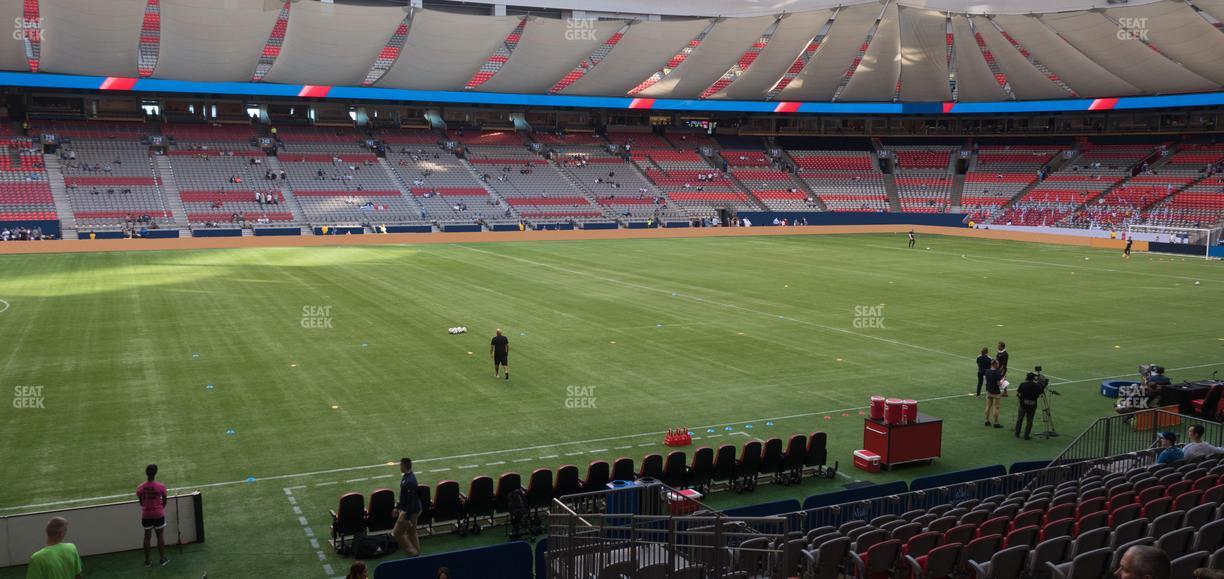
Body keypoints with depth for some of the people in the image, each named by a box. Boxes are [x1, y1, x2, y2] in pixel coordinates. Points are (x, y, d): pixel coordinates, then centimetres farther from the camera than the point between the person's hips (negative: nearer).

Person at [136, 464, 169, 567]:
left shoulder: (140, 488, -10)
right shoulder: (161, 487, -15)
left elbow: (141, 502, 0)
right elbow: (164, 501, -3)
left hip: (146, 515, 2)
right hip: (158, 515, -2)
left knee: (147, 537, 13)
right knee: (160, 536, 12)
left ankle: (147, 561, 21)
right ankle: (162, 559, 19)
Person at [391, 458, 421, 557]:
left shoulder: (410, 482, -28)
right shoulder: (407, 477, 3)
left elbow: (411, 501, -26)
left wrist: (407, 518, -23)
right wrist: (398, 507, 22)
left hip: (410, 511, -9)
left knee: (397, 533, 3)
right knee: (411, 533, 18)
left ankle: (412, 552, 10)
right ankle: (416, 552, 28)